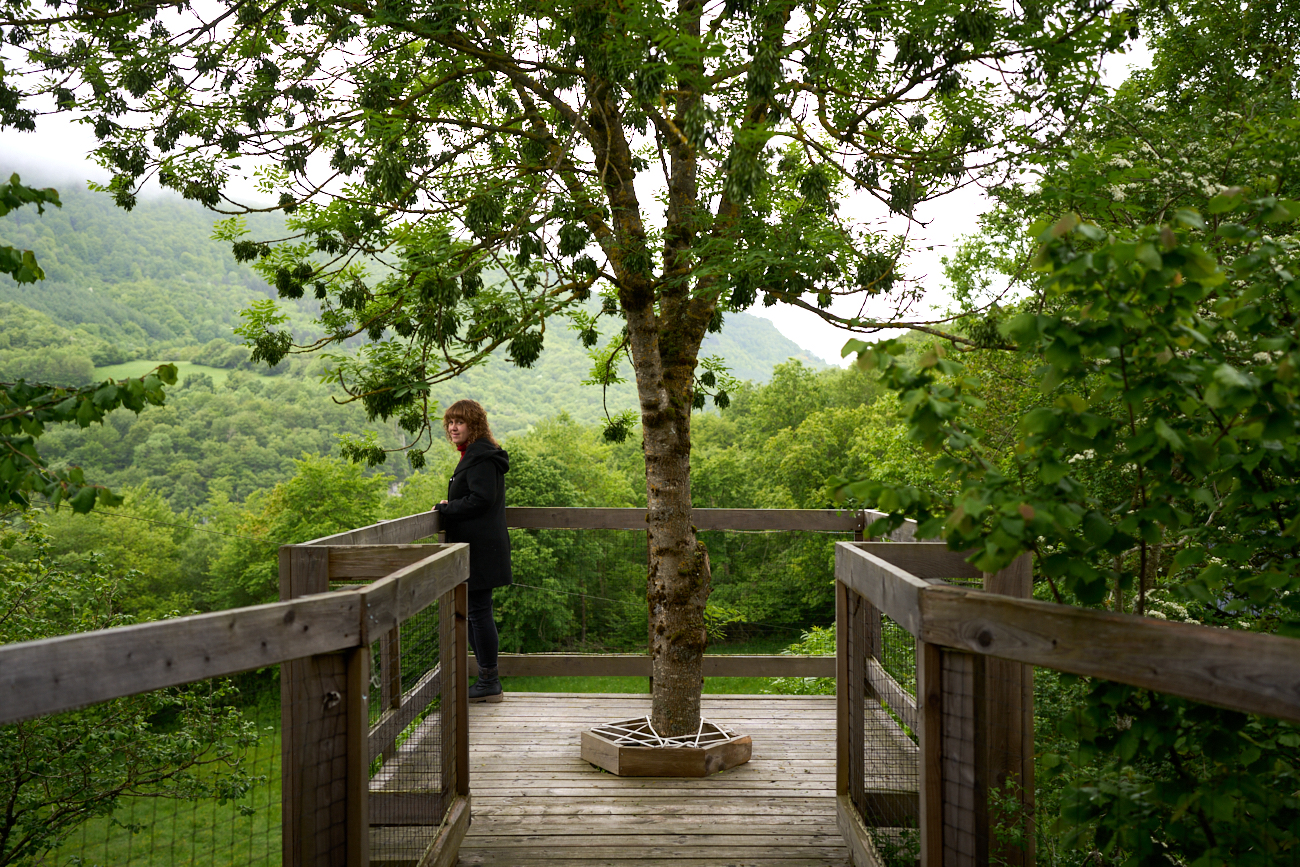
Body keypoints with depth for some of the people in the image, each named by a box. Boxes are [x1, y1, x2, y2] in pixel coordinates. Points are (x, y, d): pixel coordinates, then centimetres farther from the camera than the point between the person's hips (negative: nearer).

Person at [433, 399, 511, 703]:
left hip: (479, 549, -11)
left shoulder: (481, 458, -14)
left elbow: (480, 500, -22)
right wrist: (449, 506, 7)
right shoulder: (474, 454, 19)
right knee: (476, 612, 14)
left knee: (479, 612, -6)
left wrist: (444, 508, -11)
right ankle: (488, 680, 20)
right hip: (476, 548, 11)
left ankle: (490, 683, 1)